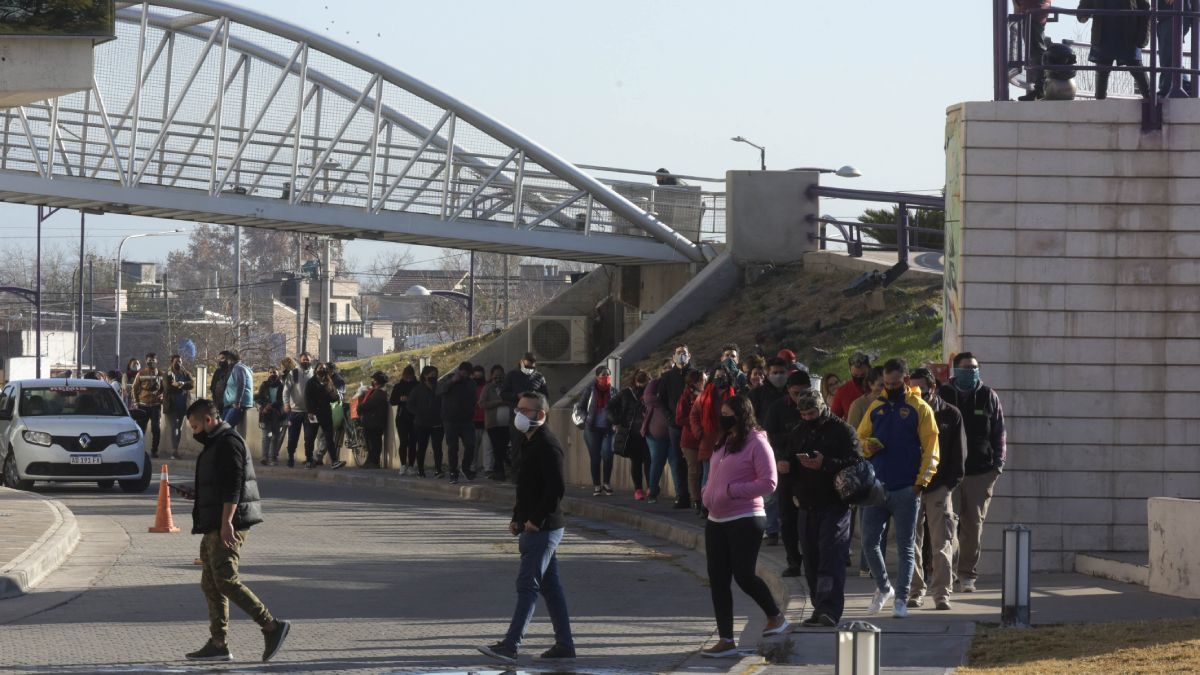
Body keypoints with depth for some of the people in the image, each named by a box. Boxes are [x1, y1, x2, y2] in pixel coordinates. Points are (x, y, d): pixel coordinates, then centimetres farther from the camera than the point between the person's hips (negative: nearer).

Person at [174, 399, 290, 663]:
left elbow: (233, 486, -21)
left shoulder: (229, 443, -13)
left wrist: (226, 523, -27)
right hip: (215, 527, 11)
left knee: (226, 580, -15)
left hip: (228, 527, -11)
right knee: (211, 584, 9)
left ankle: (272, 626, -14)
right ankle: (218, 644, 10)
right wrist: (195, 492, 18)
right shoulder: (216, 444, 21)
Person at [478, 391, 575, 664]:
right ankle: (564, 644, 17)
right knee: (550, 586, 12)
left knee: (527, 585, -10)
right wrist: (517, 519, 15)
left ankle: (510, 646, -12)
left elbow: (557, 488, -24)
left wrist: (536, 521, -21)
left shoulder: (547, 446, -17)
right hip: (531, 528, 10)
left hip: (543, 529, -10)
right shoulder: (528, 443, 15)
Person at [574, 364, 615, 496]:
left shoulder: (613, 391, 6)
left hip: (608, 429, 0)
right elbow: (580, 407, 7)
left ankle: (606, 483, 5)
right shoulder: (590, 390, 1)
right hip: (592, 429, 0)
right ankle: (596, 486, 11)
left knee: (607, 455, -13)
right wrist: (586, 419, -8)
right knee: (595, 458, 1)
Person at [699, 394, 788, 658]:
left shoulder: (756, 443, -10)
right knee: (718, 581, 4)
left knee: (743, 575, -6)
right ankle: (726, 640, 9)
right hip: (716, 521, 8)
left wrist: (733, 491, -19)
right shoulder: (723, 443, 15)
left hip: (745, 520, -8)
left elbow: (769, 483, -16)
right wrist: (706, 492, 6)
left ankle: (776, 617, 19)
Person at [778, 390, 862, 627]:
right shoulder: (798, 434, 17)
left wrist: (825, 464, -24)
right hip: (807, 507, 7)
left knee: (832, 556, -15)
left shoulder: (843, 431, -3)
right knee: (811, 561, 7)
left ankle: (830, 610, -21)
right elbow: (790, 473, 22)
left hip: (834, 504, -7)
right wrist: (784, 469, -2)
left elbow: (856, 463, -14)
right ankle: (819, 609, 14)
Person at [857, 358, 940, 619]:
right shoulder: (876, 407, 11)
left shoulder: (920, 409, -2)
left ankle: (901, 599, 4)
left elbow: (930, 449, -5)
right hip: (877, 487, 4)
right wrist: (867, 445, -9)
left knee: (905, 547, 0)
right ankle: (883, 588, 24)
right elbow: (859, 439, 15)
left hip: (905, 490, -4)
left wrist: (921, 482, -13)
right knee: (869, 542, 4)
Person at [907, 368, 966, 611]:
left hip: (939, 488, -2)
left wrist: (948, 484, -5)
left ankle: (941, 593, -3)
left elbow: (958, 454, 5)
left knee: (942, 543, -5)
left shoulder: (951, 415, 4)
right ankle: (916, 591, 10)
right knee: (912, 542, 3)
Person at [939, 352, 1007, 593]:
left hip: (981, 471, 1)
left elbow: (999, 433, 12)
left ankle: (967, 572, 7)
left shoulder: (988, 397, 8)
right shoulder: (943, 395, 6)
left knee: (974, 523, 0)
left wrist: (998, 463, 4)